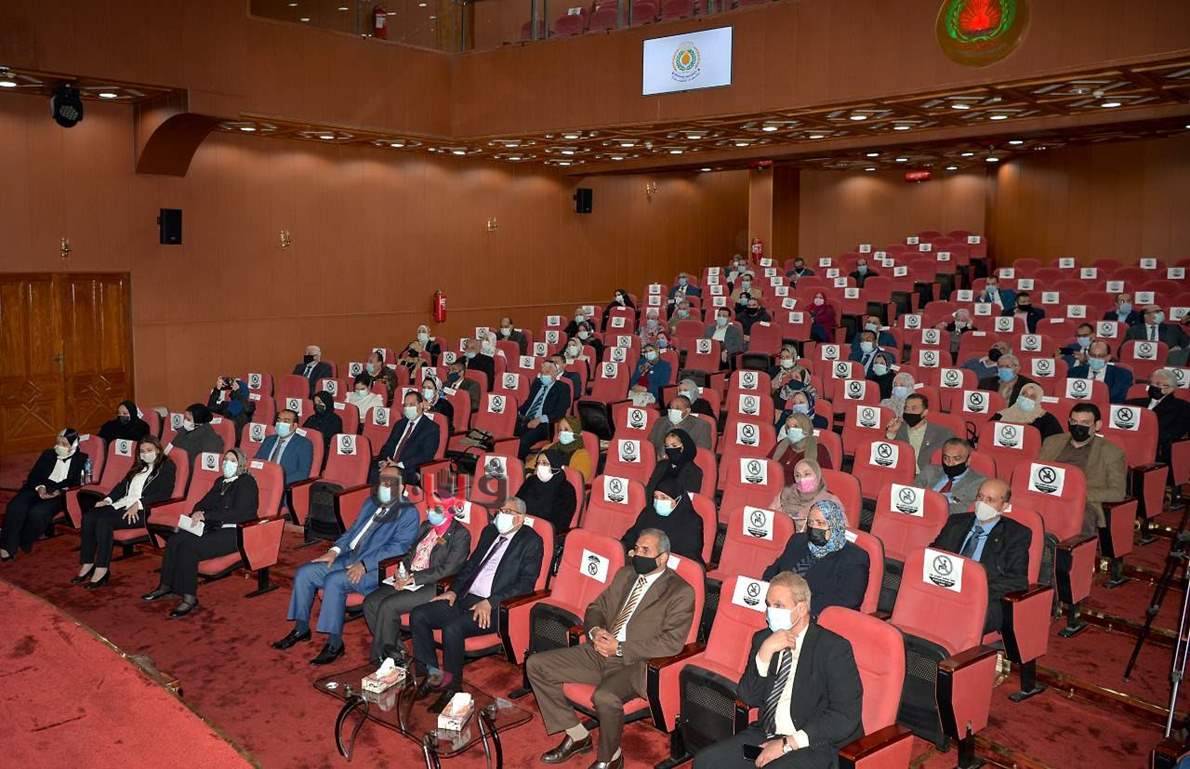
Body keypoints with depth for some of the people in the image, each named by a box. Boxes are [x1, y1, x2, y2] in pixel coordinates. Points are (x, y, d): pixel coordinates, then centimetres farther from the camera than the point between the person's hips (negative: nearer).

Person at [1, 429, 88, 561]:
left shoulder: (82, 459, 7)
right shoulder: (48, 454, 21)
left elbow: (78, 484, -4)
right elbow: (33, 475, 13)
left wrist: (59, 492, -18)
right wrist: (39, 487, -9)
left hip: (60, 495, -4)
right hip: (38, 489, 4)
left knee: (38, 512, -33)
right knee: (15, 506, -26)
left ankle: (24, 544, -11)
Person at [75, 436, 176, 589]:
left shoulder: (166, 466, 2)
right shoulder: (138, 466, 27)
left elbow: (164, 493, -10)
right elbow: (122, 485, 25)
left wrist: (138, 504, -19)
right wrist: (108, 499, 5)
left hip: (143, 511, -8)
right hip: (122, 504, 8)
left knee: (104, 521, -29)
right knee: (88, 517, -16)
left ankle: (101, 571, -24)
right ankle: (87, 564, -12)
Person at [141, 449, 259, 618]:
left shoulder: (247, 482, -5)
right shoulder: (221, 481, 20)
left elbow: (238, 514, -16)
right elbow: (203, 502, 21)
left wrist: (206, 515, -16)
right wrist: (198, 513, -4)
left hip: (233, 533, -8)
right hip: (213, 528, 8)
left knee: (189, 547, -26)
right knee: (175, 540, -14)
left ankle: (189, 598, -19)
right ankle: (166, 586, -7)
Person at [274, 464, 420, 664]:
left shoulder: (408, 512, -6)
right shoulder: (370, 503, 19)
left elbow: (399, 546, -16)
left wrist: (364, 564, -23)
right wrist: (335, 550, 3)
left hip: (375, 568, -8)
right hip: (349, 558, 8)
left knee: (334, 581, -30)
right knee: (304, 573, -4)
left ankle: (335, 644, -20)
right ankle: (301, 629, 10)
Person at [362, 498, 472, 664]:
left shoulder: (460, 535, -9)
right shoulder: (426, 526, 14)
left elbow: (447, 569, -16)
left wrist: (413, 579, -17)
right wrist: (403, 571, -1)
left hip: (435, 587, -8)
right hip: (409, 579, 8)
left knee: (387, 606, -24)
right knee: (370, 602, -11)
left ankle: (382, 655, -4)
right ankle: (396, 650, -1)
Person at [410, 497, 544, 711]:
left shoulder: (531, 541, -4)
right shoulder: (490, 531, 18)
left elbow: (526, 583, -12)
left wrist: (490, 603, -19)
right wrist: (454, 590, 7)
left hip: (494, 608, -8)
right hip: (466, 598, 8)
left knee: (452, 628, -31)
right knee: (418, 616, -7)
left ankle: (452, 687, -10)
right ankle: (432, 674, 2)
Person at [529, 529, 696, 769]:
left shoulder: (681, 592, -8)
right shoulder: (625, 574, 13)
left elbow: (672, 641, -16)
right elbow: (596, 607, 19)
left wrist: (620, 648, -19)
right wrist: (595, 631, -6)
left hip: (636, 663, -7)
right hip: (600, 652, 7)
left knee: (605, 697, -37)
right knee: (535, 664, -3)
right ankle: (577, 736, 9)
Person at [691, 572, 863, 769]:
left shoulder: (834, 648, -8)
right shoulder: (763, 638, 9)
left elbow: (846, 716, -15)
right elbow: (748, 698, 4)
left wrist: (788, 744, -17)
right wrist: (765, 652, -12)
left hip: (813, 745, -5)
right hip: (765, 735, 6)